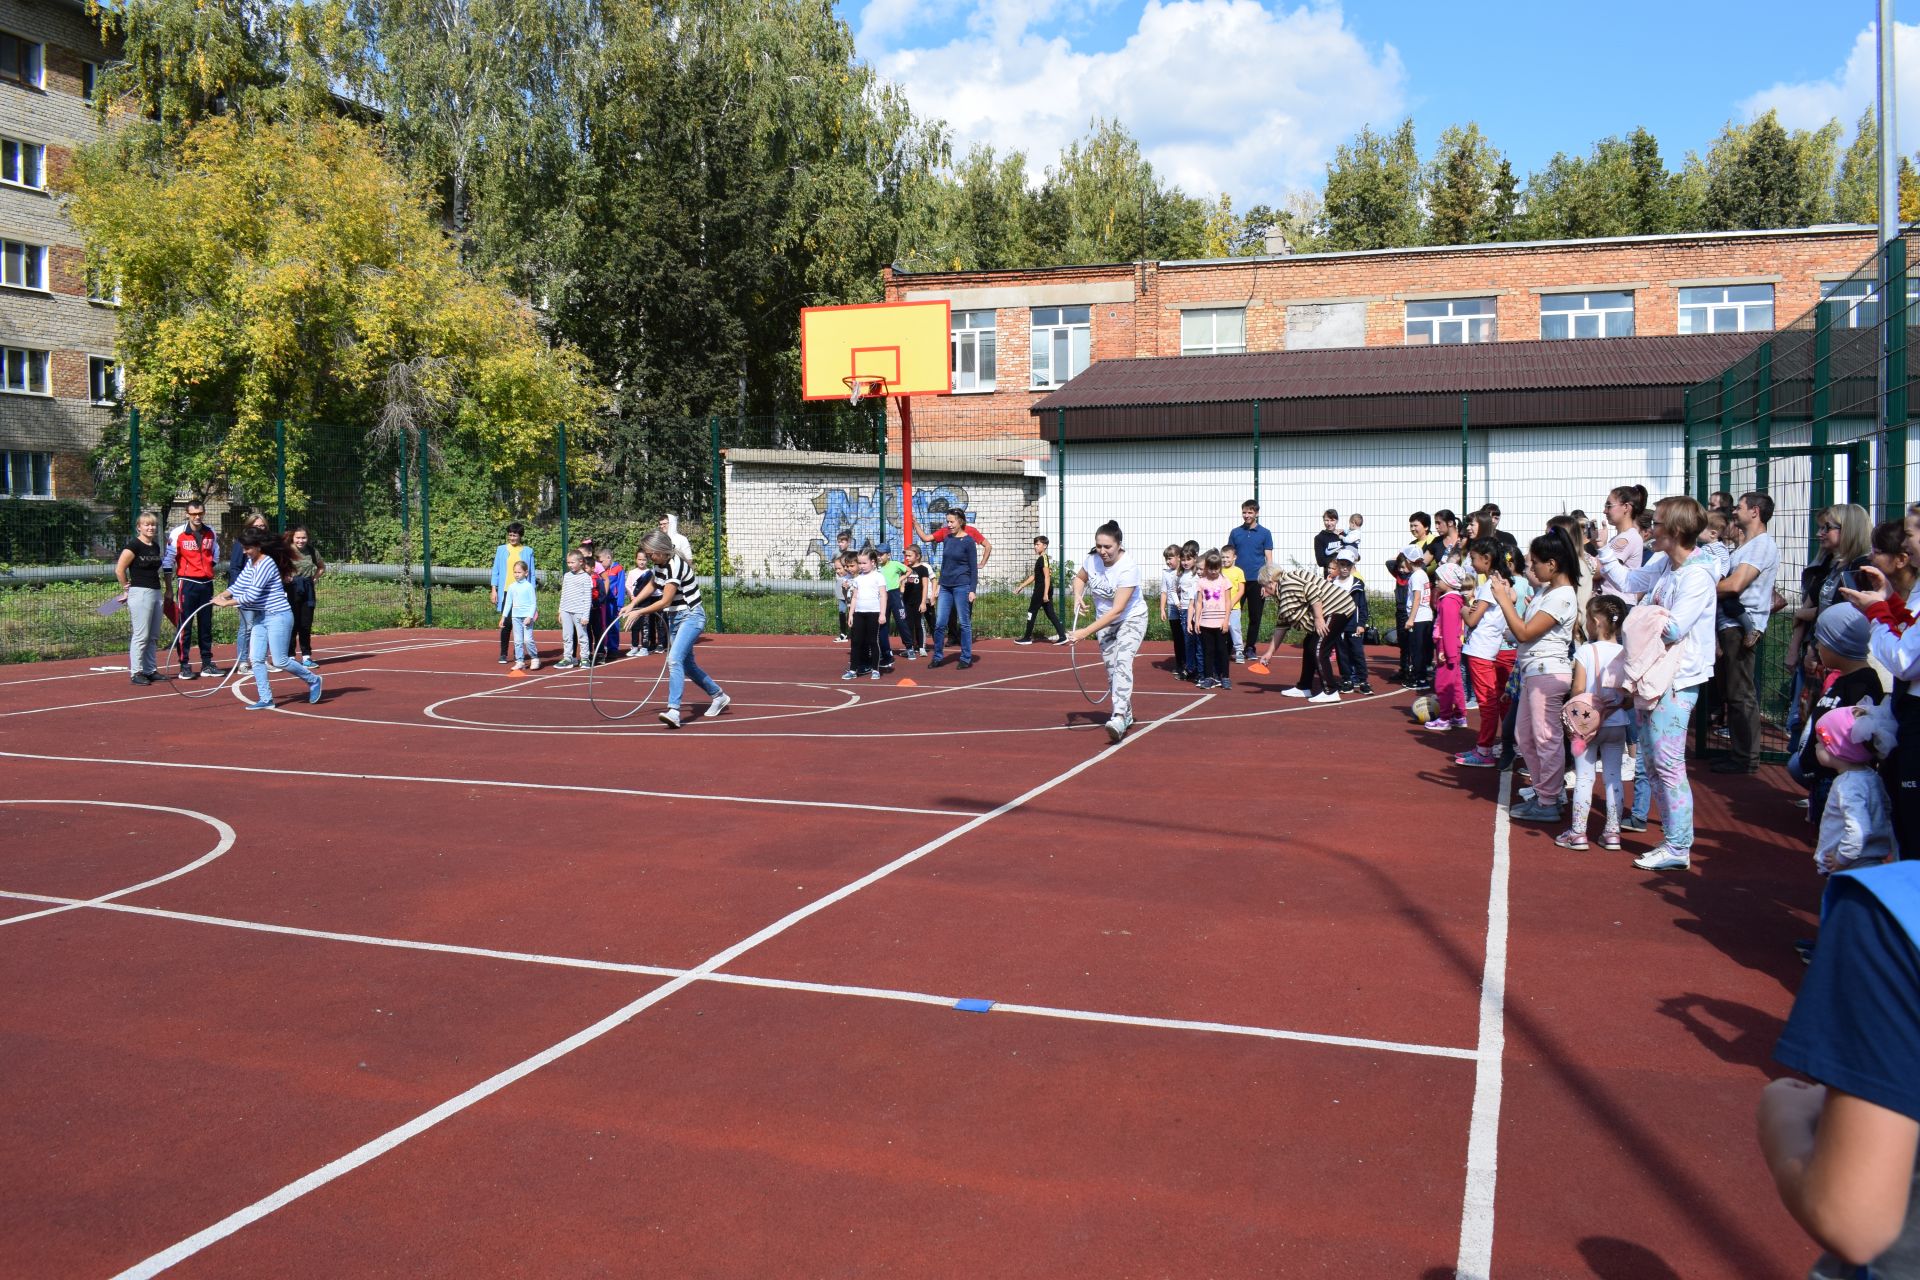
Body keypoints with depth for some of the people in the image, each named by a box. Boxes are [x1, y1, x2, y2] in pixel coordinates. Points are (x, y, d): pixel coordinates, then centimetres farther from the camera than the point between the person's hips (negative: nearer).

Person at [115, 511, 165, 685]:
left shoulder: (155, 546, 13)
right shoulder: (133, 545, -10)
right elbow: (119, 570, -11)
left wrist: (164, 592, 14)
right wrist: (126, 589, -2)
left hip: (156, 593, 8)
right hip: (140, 593, -8)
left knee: (154, 637, 11)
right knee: (141, 636, -6)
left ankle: (150, 670, 19)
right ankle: (135, 673, -1)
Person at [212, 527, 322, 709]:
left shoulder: (266, 564, -19)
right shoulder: (251, 563, 8)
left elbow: (252, 595, -22)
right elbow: (239, 584, 12)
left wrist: (226, 603, -16)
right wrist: (223, 595, -6)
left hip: (278, 617, -9)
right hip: (260, 618, 9)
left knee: (280, 661, -4)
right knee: (256, 659, 3)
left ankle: (313, 680, 16)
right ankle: (265, 699, 8)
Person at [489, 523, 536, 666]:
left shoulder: (528, 551, 8)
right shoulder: (501, 550, 9)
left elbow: (532, 573, 9)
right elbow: (495, 571, 10)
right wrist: (493, 590, 3)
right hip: (506, 591, 0)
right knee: (506, 623, -6)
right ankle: (503, 654, 1)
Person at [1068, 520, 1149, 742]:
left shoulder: (1128, 568, -30)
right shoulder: (1091, 560, -12)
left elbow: (1117, 610, -33)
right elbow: (1080, 577, 13)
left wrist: (1086, 632, -36)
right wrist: (1078, 596, -10)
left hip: (1132, 618, -6)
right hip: (1104, 620, 6)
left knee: (1122, 661, -25)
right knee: (1111, 667, 5)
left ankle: (1119, 718, -36)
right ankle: (1126, 714, 22)